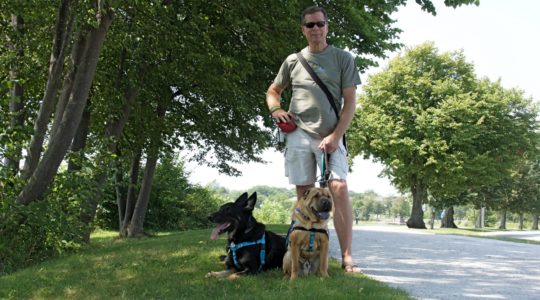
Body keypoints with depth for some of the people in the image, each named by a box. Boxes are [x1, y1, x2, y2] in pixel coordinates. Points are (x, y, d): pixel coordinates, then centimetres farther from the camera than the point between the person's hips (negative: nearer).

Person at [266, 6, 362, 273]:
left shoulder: (343, 58, 6)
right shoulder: (293, 60, 13)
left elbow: (350, 102, 2)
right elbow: (273, 91, 25)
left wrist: (335, 136, -9)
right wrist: (275, 110, 2)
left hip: (331, 135, -2)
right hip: (299, 133, 2)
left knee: (339, 189, -15)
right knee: (304, 193, 3)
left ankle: (347, 257, -12)